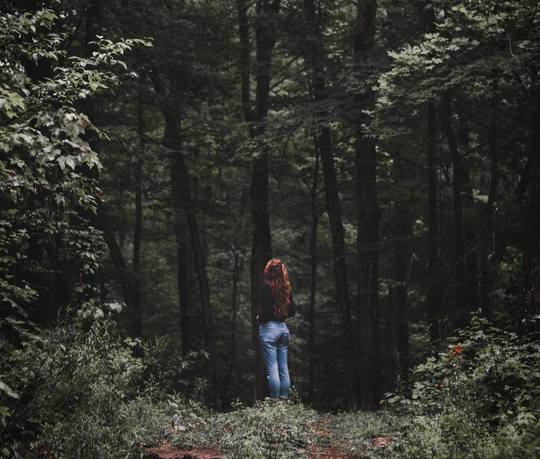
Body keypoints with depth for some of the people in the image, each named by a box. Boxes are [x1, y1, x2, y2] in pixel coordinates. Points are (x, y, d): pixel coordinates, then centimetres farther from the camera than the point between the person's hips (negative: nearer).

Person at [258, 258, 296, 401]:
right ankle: (284, 399, 13)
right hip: (283, 328, 7)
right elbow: (292, 312, 12)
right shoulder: (286, 288, 7)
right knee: (284, 369, 10)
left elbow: (267, 312, -18)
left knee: (272, 369, -4)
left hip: (269, 328, -7)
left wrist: (259, 318, 1)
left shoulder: (267, 287, -11)